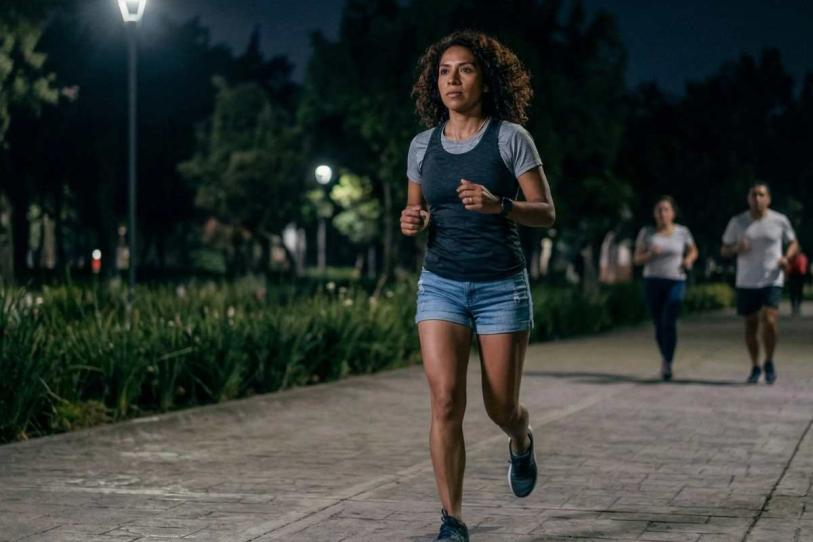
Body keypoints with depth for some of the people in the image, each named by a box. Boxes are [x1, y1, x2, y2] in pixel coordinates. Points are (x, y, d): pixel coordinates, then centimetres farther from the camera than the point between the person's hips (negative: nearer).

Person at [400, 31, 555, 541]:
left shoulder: (510, 138, -5)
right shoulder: (423, 145, 6)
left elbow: (546, 212, -5)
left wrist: (499, 206, -24)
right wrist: (413, 221, -6)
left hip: (501, 285, -2)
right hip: (441, 284, 2)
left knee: (501, 406, 5)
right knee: (446, 399, -13)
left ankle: (521, 441, 43)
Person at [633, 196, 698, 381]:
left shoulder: (682, 232, 3)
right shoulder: (646, 233, 3)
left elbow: (693, 250, 18)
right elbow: (637, 259, 5)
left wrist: (689, 260, -4)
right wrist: (650, 254, -15)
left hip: (676, 282, -2)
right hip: (652, 282, 2)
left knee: (669, 322, -18)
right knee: (659, 325, 5)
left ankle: (667, 365, -18)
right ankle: (665, 357, 28)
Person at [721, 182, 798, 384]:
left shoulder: (780, 221, -1)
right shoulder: (737, 222, 2)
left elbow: (793, 243, 13)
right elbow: (724, 250, 8)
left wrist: (787, 257, -8)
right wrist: (736, 248, -14)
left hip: (772, 281, -2)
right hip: (746, 282, 2)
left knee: (770, 321, -17)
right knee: (751, 326, 7)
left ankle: (769, 362, 4)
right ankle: (755, 367, 25)